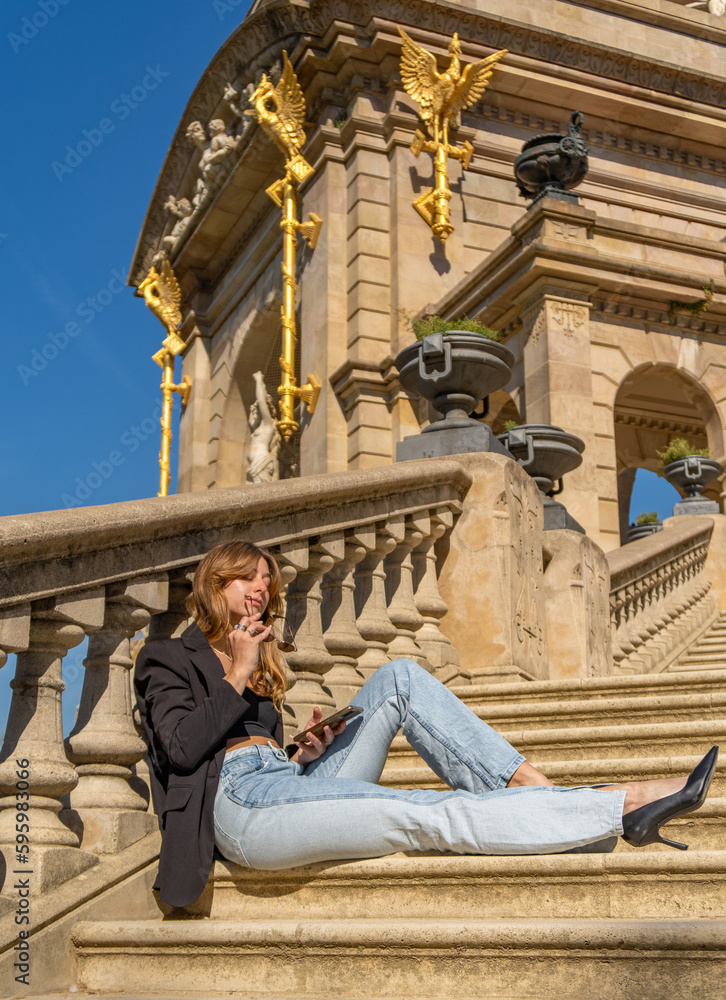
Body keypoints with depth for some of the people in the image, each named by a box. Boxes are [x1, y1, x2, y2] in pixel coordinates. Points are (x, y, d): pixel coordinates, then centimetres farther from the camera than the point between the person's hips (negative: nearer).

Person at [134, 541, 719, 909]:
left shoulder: (259, 666, 32)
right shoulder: (169, 659, 11)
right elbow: (182, 747, -7)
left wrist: (305, 753, 6)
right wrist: (237, 677, -5)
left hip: (287, 784, 7)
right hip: (242, 799, -7)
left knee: (399, 678, -10)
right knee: (429, 817, -25)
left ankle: (535, 791, -21)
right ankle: (622, 806, -28)